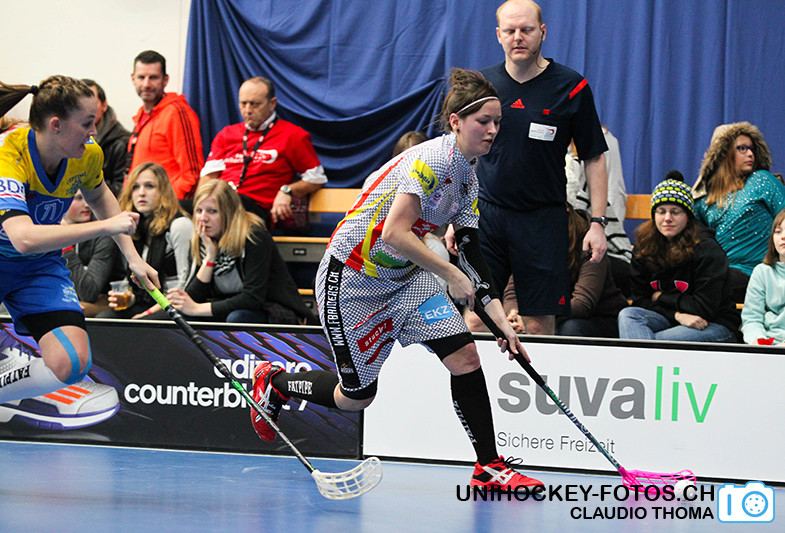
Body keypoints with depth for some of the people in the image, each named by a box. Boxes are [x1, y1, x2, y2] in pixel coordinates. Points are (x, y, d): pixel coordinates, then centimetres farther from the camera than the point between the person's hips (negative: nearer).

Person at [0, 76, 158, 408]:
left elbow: (98, 196, 16)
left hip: (41, 266, 5)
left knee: (70, 363, -19)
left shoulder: (88, 155, -10)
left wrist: (132, 257, 9)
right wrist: (106, 226, -40)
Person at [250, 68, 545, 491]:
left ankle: (489, 467, -5)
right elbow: (394, 234, -33)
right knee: (356, 396, 3)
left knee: (464, 355, -10)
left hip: (406, 277, 8)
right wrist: (452, 275, -24)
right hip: (351, 278, -8)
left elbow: (471, 255, 6)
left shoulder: (468, 178, 4)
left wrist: (500, 320, -2)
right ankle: (272, 382, 30)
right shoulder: (429, 160, -24)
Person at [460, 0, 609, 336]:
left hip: (543, 219, -2)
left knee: (540, 322, -1)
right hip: (485, 214, 2)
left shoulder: (571, 87, -2)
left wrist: (598, 222, -6)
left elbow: (594, 158, 2)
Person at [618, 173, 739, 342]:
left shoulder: (707, 249, -13)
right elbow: (640, 299, 0)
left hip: (715, 326, -5)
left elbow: (705, 308, -16)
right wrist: (677, 314, -17)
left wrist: (661, 296, -6)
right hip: (669, 320, 6)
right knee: (627, 315, -26)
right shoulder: (644, 246, 3)